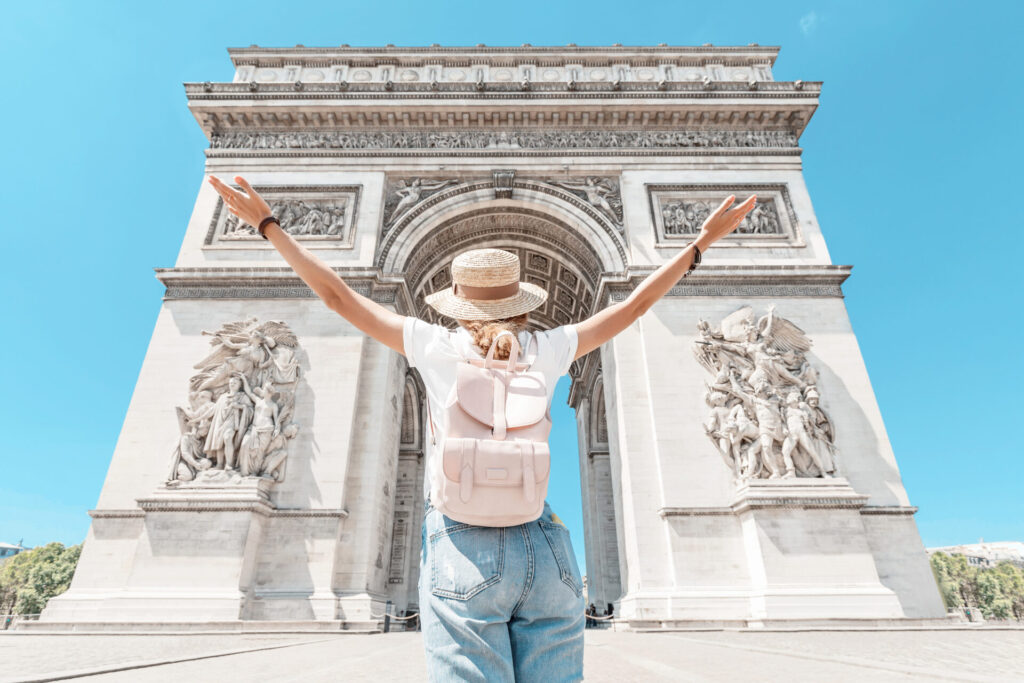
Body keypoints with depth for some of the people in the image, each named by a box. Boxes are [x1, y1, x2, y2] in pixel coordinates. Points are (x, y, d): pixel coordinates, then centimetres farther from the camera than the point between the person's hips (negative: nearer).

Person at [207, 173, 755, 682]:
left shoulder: (437, 347, 2)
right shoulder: (546, 350, 6)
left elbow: (337, 296, 6)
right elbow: (633, 305, 14)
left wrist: (268, 224, 16)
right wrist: (702, 242, 24)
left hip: (463, 550, -2)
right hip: (544, 551, 3)